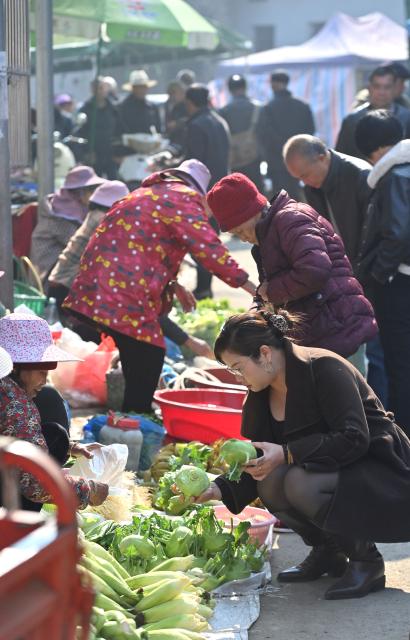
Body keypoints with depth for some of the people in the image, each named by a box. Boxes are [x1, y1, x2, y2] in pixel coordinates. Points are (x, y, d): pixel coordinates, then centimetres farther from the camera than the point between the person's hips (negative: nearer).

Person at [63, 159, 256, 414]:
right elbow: (208, 248, -10)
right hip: (125, 295, -9)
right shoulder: (185, 197, -1)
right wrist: (248, 285, -4)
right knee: (148, 361, -4)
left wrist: (173, 286, 36)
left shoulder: (147, 193, 27)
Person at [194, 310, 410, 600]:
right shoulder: (260, 395, 3)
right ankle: (326, 552, 5)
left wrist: (286, 454, -32)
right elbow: (259, 462, 7)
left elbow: (354, 438, -28)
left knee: (301, 483, -31)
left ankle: (367, 560, -10)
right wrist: (219, 489, -11)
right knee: (270, 483, -19)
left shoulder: (325, 368, -21)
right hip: (335, 472, 8)